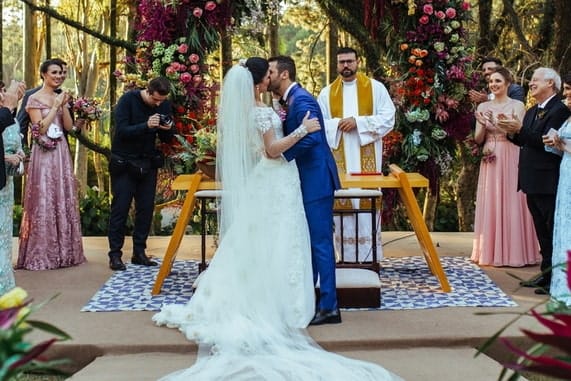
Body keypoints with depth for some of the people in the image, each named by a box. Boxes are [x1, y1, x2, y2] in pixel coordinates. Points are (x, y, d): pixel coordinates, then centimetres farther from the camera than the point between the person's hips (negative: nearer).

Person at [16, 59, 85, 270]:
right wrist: (55, 107, -11)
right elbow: (40, 129, -11)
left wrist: (64, 106, -4)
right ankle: (41, 254, 0)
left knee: (64, 200, 6)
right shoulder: (34, 99, -3)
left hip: (61, 153, 6)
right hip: (44, 154, -6)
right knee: (44, 201, -5)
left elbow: (69, 126, 8)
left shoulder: (61, 97, 14)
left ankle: (63, 251, 12)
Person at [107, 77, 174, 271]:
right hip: (124, 162, -4)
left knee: (146, 208, 4)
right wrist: (146, 126, -32)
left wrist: (167, 129, -17)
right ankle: (115, 255, 2)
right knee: (120, 208, -3)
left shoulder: (165, 105, 1)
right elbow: (122, 131, -20)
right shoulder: (128, 100, -12)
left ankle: (139, 253, 14)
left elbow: (167, 139, 6)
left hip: (148, 163, 4)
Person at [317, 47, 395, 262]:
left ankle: (369, 256, 0)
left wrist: (358, 122, -13)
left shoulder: (375, 88, 5)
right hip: (339, 157, 2)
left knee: (367, 201, -5)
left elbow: (388, 118, -3)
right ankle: (347, 257, 6)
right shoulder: (327, 93, 11)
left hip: (367, 157, -2)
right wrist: (338, 124, -13)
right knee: (342, 202, 1)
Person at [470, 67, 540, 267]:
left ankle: (512, 252, 4)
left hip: (510, 161, -3)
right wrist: (483, 124, -11)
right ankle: (490, 251, 10)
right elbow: (478, 139, 8)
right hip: (490, 162, 3)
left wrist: (496, 123, -22)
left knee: (510, 204, -3)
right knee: (490, 204, 4)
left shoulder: (517, 106, 0)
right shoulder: (483, 107, 10)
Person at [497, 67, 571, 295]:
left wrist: (520, 129, -24)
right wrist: (512, 132, -2)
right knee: (542, 231, 15)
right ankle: (547, 273, 23)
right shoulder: (532, 112, 17)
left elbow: (547, 141, -22)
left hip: (548, 182, -9)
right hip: (533, 181, 9)